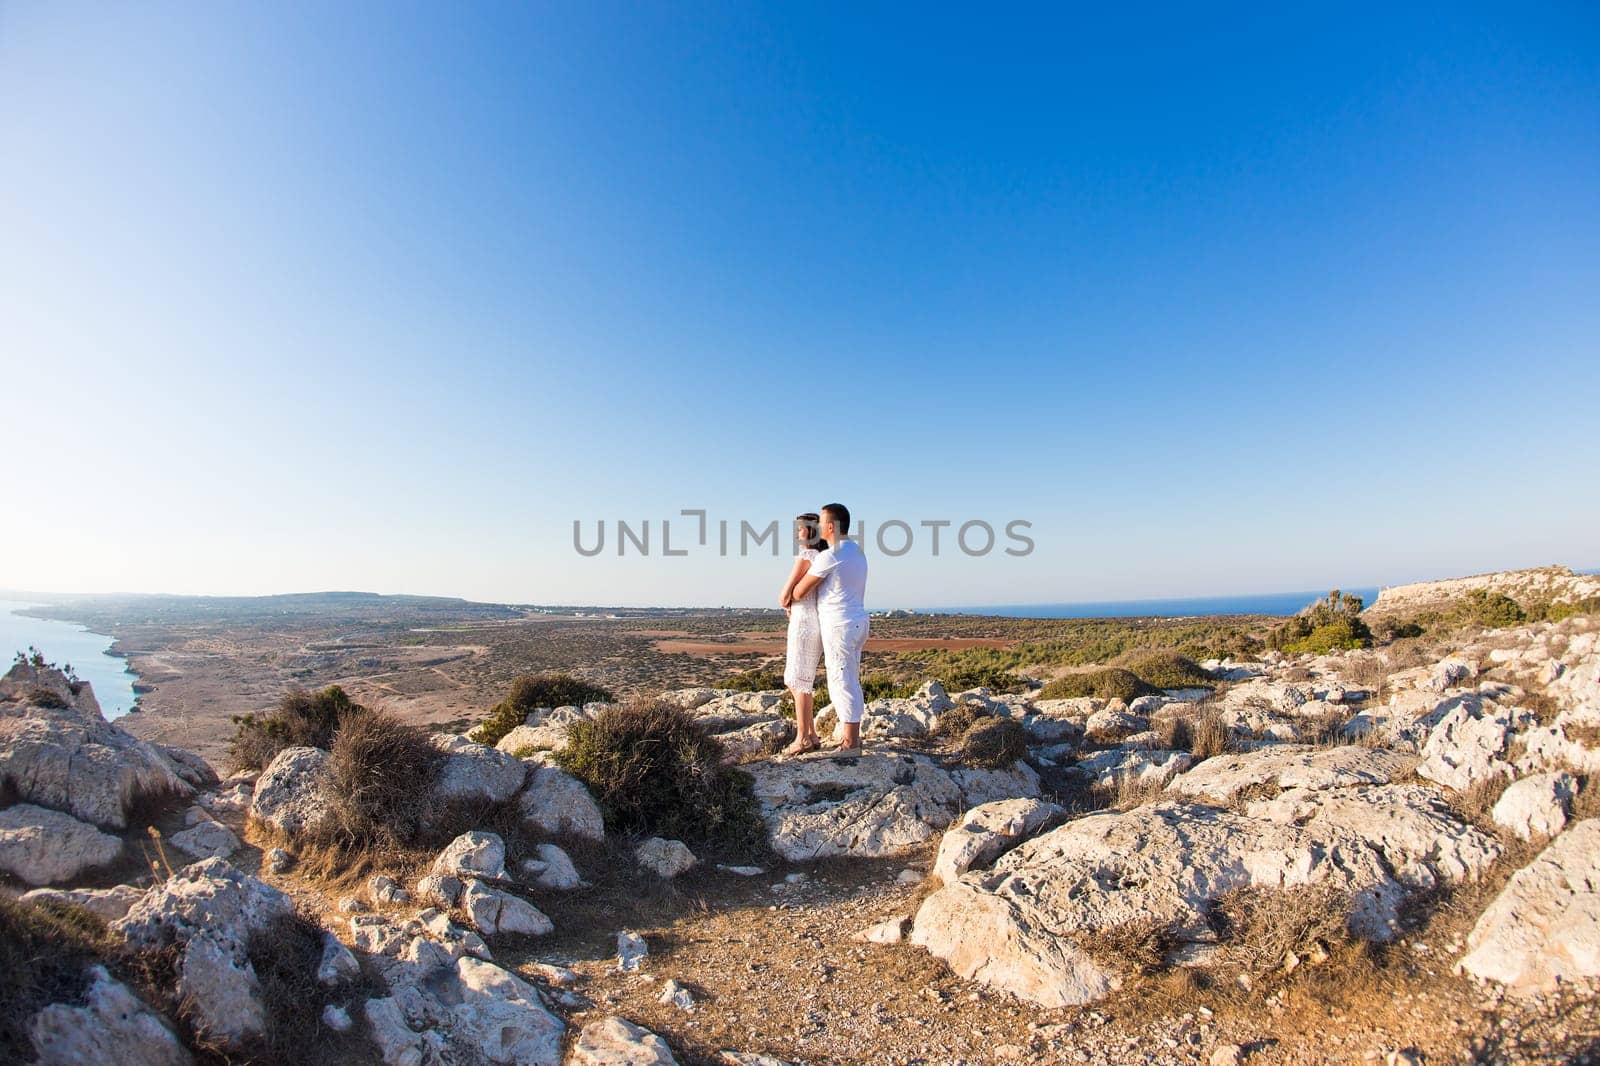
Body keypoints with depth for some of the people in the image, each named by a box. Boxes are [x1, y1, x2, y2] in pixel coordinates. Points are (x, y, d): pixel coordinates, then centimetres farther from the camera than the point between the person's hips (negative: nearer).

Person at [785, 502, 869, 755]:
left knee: (843, 682, -4)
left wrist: (788, 601, 13)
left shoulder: (828, 557, -16)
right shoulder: (857, 553, 13)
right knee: (850, 682, 16)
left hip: (839, 625, -9)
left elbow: (800, 590, -10)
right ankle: (853, 736, 24)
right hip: (858, 622, 9)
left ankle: (850, 744, 2)